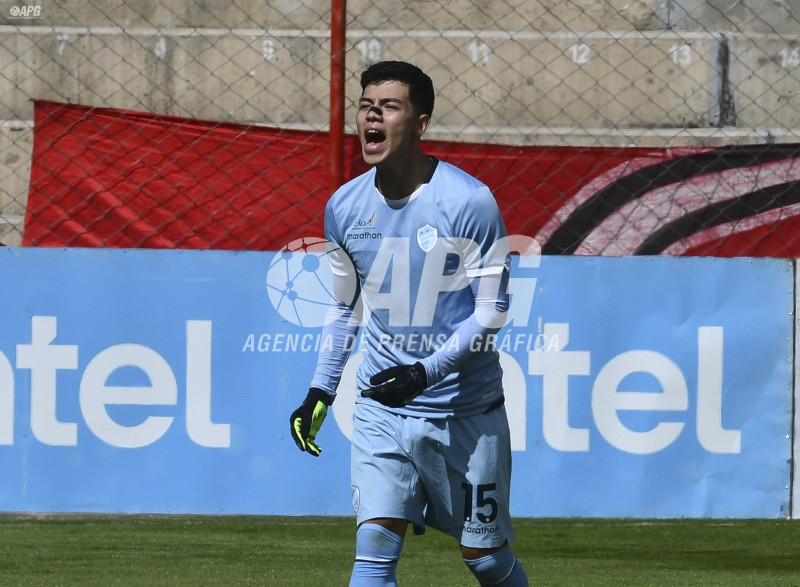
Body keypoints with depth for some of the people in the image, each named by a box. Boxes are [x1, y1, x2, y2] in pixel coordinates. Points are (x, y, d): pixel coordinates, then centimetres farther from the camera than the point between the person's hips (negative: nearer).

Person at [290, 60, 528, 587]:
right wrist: (321, 391, 9)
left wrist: (426, 372, -22)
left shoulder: (470, 202, -13)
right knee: (375, 545, -13)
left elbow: (492, 310, -11)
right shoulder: (344, 207, 2)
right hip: (381, 409, 3)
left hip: (466, 409, -3)